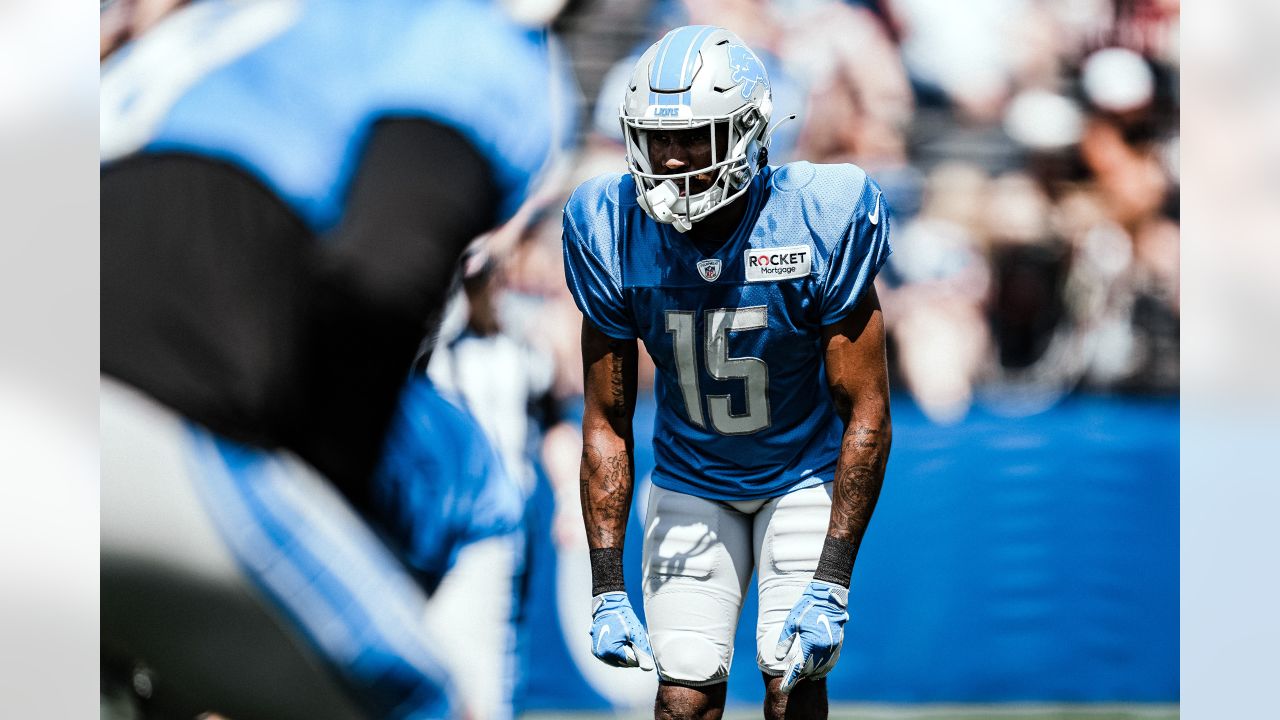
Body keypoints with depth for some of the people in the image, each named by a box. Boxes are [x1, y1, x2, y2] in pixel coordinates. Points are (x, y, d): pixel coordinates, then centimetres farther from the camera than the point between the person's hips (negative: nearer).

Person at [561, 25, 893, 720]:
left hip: (805, 474, -2)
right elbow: (606, 423, -9)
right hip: (690, 476, 2)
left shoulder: (820, 220, -25)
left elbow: (866, 416, -20)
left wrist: (830, 586, -24)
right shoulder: (614, 232, -18)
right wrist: (607, 592, -13)